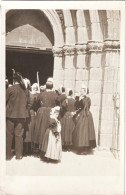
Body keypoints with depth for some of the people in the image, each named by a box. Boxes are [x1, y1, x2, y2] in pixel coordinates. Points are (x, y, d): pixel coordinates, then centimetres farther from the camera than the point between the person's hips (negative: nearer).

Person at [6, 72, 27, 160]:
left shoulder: (10, 89, -11)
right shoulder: (24, 90, 0)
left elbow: (5, 100, 0)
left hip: (11, 114, -3)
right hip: (21, 115, 3)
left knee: (9, 135, 8)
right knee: (19, 135, 10)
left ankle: (8, 154, 13)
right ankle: (19, 154, 16)